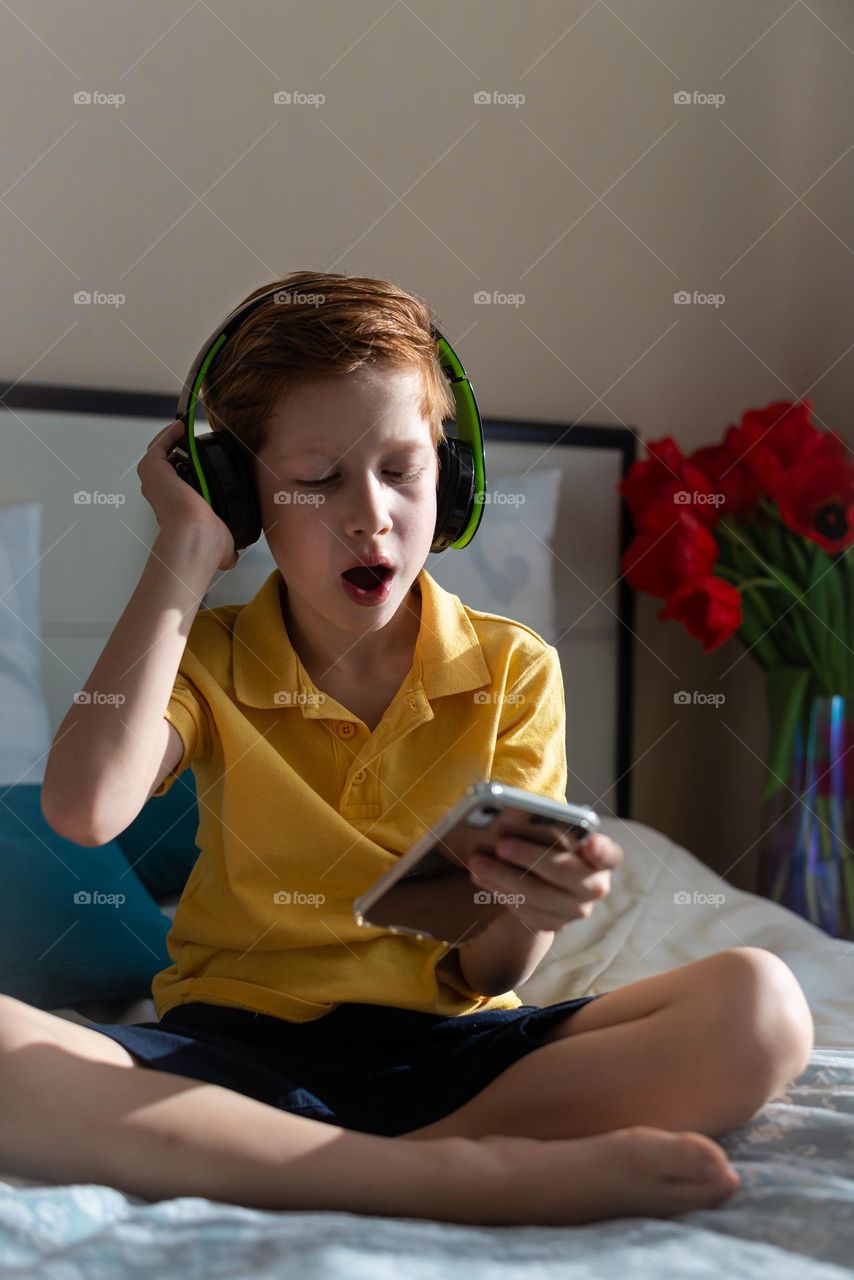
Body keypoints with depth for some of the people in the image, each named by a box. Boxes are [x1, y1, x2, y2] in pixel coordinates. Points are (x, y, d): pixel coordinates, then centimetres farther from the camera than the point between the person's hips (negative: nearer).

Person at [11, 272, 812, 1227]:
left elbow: (487, 974, -1)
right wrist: (183, 558, -11)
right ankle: (469, 1175, -29)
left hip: (445, 1044, 1)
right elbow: (85, 807, -20)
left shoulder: (513, 671, 3)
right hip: (239, 1049, 0)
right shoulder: (206, 659, 4)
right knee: (7, 1048, -33)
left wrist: (531, 906, -27)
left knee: (758, 1004, -22)